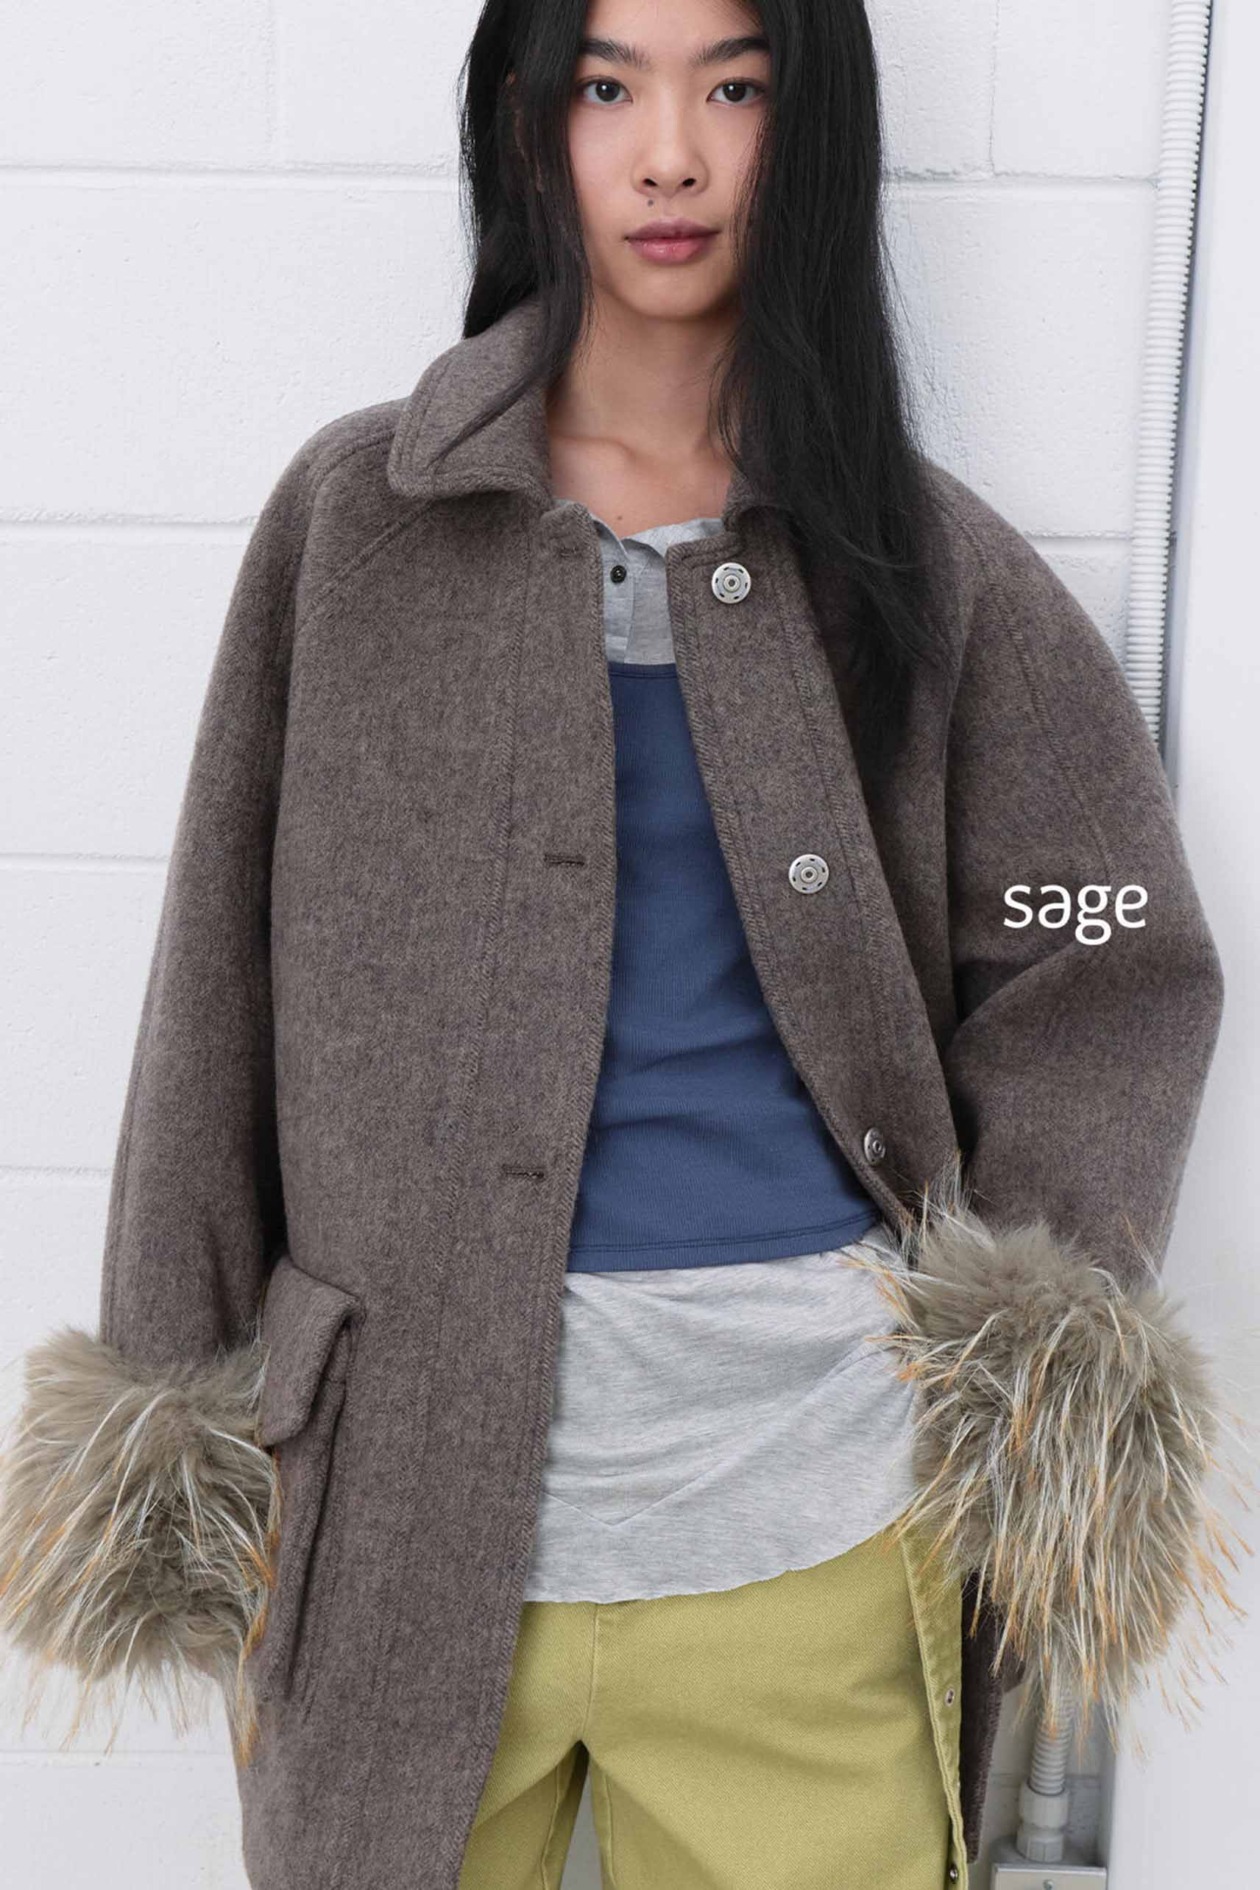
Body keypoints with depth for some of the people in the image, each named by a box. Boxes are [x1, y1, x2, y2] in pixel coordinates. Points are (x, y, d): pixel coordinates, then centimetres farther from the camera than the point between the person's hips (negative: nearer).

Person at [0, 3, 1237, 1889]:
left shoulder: (923, 559, 3)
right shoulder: (357, 516, 2)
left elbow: (1105, 973, 7)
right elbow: (223, 971, 4)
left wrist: (1041, 1333, -6)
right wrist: (172, 1410, 5)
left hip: (809, 1519, 0)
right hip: (406, 1503, 1)